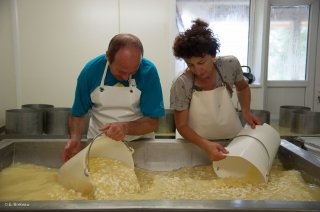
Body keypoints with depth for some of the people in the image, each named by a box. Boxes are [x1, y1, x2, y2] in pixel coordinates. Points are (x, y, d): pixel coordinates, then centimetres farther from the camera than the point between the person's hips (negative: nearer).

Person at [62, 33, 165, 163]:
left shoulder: (148, 71, -15)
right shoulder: (90, 70, -10)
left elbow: (152, 122, -11)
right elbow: (78, 114, 0)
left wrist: (126, 128, -28)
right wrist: (75, 138, -18)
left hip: (139, 143, -1)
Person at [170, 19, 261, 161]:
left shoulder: (230, 65, -12)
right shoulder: (181, 85, -20)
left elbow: (243, 88, 10)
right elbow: (182, 126, -13)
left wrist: (246, 111, -5)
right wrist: (205, 144, -28)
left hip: (234, 140, 1)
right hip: (197, 144, -1)